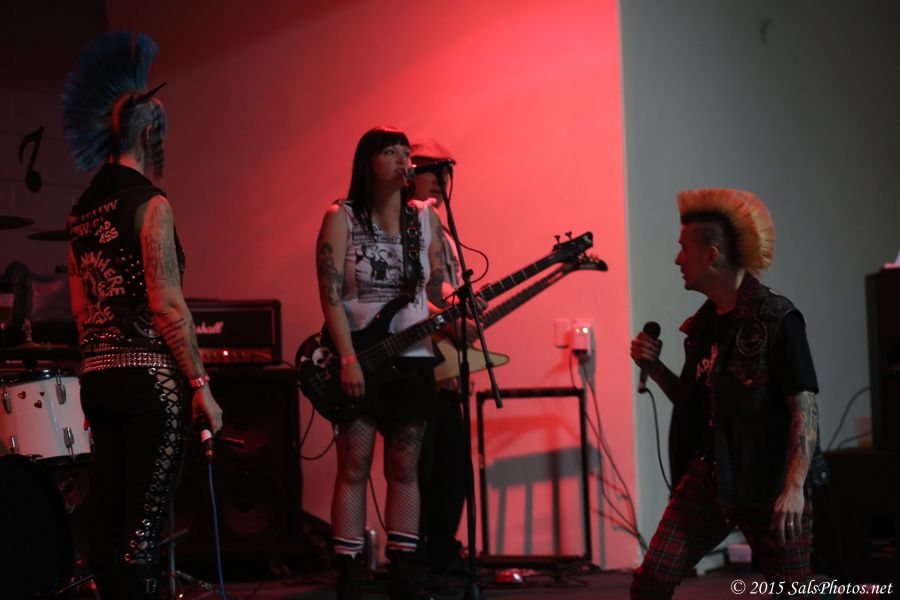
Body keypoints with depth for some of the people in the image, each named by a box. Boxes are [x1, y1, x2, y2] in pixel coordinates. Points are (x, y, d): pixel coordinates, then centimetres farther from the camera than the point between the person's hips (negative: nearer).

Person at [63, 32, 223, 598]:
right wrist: (201, 383, -10)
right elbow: (167, 305, -14)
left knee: (108, 519, 10)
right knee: (144, 524, -6)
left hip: (97, 377, 8)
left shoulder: (83, 210, 13)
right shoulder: (150, 203, -10)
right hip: (149, 377, -8)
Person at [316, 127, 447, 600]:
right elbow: (330, 294, -11)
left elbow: (436, 291, 12)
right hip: (359, 358, -4)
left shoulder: (425, 218, 9)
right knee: (354, 468, -3)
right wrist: (348, 359, -19)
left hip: (413, 360, 4)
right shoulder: (341, 218, -4)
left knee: (404, 469, 7)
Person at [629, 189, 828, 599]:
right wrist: (654, 368, 4)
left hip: (769, 483, -6)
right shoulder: (704, 323, 11)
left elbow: (804, 408, -15)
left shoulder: (776, 319, -12)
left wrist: (795, 486, -24)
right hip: (709, 476, 6)